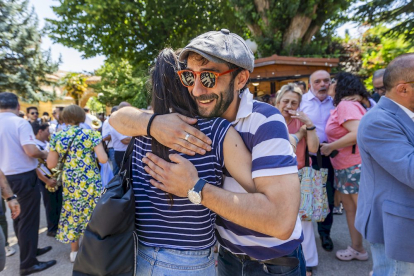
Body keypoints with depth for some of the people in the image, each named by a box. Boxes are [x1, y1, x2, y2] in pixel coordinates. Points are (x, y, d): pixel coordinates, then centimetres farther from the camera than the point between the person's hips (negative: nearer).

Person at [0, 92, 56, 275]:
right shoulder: (20, 123, -16)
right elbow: (31, 150, -25)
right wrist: (44, 155, -5)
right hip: (24, 177, -7)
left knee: (19, 217, 20)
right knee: (28, 219, 3)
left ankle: (28, 250, 37)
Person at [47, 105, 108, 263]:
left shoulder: (57, 137, 0)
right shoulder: (90, 134, -9)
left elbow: (51, 164, 1)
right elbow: (103, 159, -16)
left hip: (69, 182, 3)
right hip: (89, 181, -3)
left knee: (72, 213, 18)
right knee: (91, 213, 10)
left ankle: (74, 250, 32)